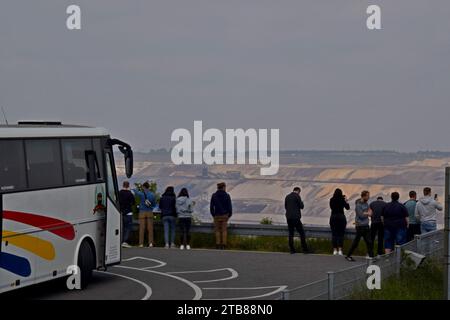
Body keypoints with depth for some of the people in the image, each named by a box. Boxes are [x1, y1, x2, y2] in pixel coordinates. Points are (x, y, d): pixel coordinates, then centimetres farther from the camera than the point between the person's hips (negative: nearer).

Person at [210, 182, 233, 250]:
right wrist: (229, 215, 7)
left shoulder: (214, 195, -1)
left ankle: (218, 244, 1)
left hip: (217, 216, 1)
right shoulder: (227, 196, -5)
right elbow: (230, 206, -5)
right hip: (225, 215, -1)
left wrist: (213, 215, 11)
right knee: (224, 230, 4)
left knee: (217, 230, 7)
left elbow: (211, 207, 0)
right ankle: (223, 245, 0)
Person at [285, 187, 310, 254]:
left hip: (289, 217, 6)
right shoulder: (297, 196, -7)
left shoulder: (287, 197, 11)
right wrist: (302, 202, 12)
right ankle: (304, 249, -2)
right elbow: (302, 206, -6)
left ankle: (292, 249, 6)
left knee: (291, 233, 9)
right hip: (296, 217, -6)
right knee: (302, 233, 1)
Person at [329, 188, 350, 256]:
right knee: (341, 234, 3)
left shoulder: (332, 200, -1)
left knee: (334, 234, 6)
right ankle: (340, 250, -2)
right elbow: (347, 208, 3)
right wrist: (346, 200, 11)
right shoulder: (342, 200, -6)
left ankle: (335, 250, 4)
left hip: (333, 217, 2)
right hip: (341, 217, -2)